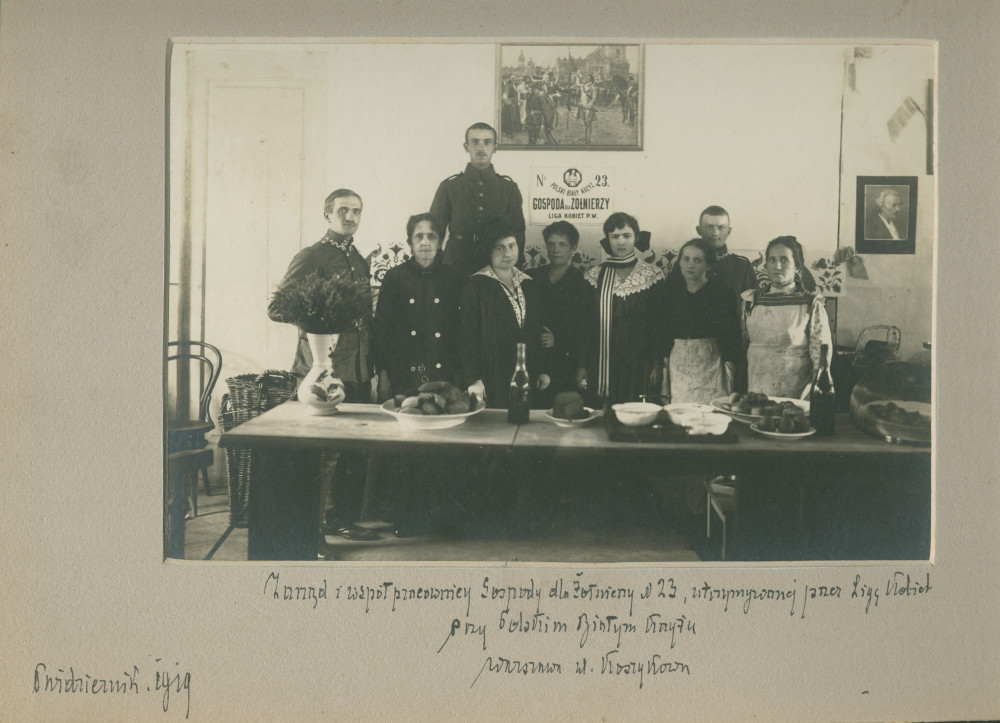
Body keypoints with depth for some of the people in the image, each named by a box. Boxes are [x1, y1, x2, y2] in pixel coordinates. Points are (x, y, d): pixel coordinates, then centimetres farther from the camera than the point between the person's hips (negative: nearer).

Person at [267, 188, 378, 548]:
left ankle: (342, 518, 25)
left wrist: (374, 364, 13)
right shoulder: (310, 257, -4)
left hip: (358, 370, 7)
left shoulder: (361, 261, 17)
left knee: (355, 449, 11)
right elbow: (276, 309, -8)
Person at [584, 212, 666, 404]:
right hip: (604, 365, 1)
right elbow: (585, 324, 6)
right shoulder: (594, 277, 6)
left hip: (640, 365, -1)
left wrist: (657, 365, -4)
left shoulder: (653, 275, 3)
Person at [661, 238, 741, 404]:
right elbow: (665, 335, 7)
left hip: (711, 364, -2)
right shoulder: (672, 293, 7)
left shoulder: (721, 294, -1)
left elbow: (731, 337, -2)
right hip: (679, 364, 2)